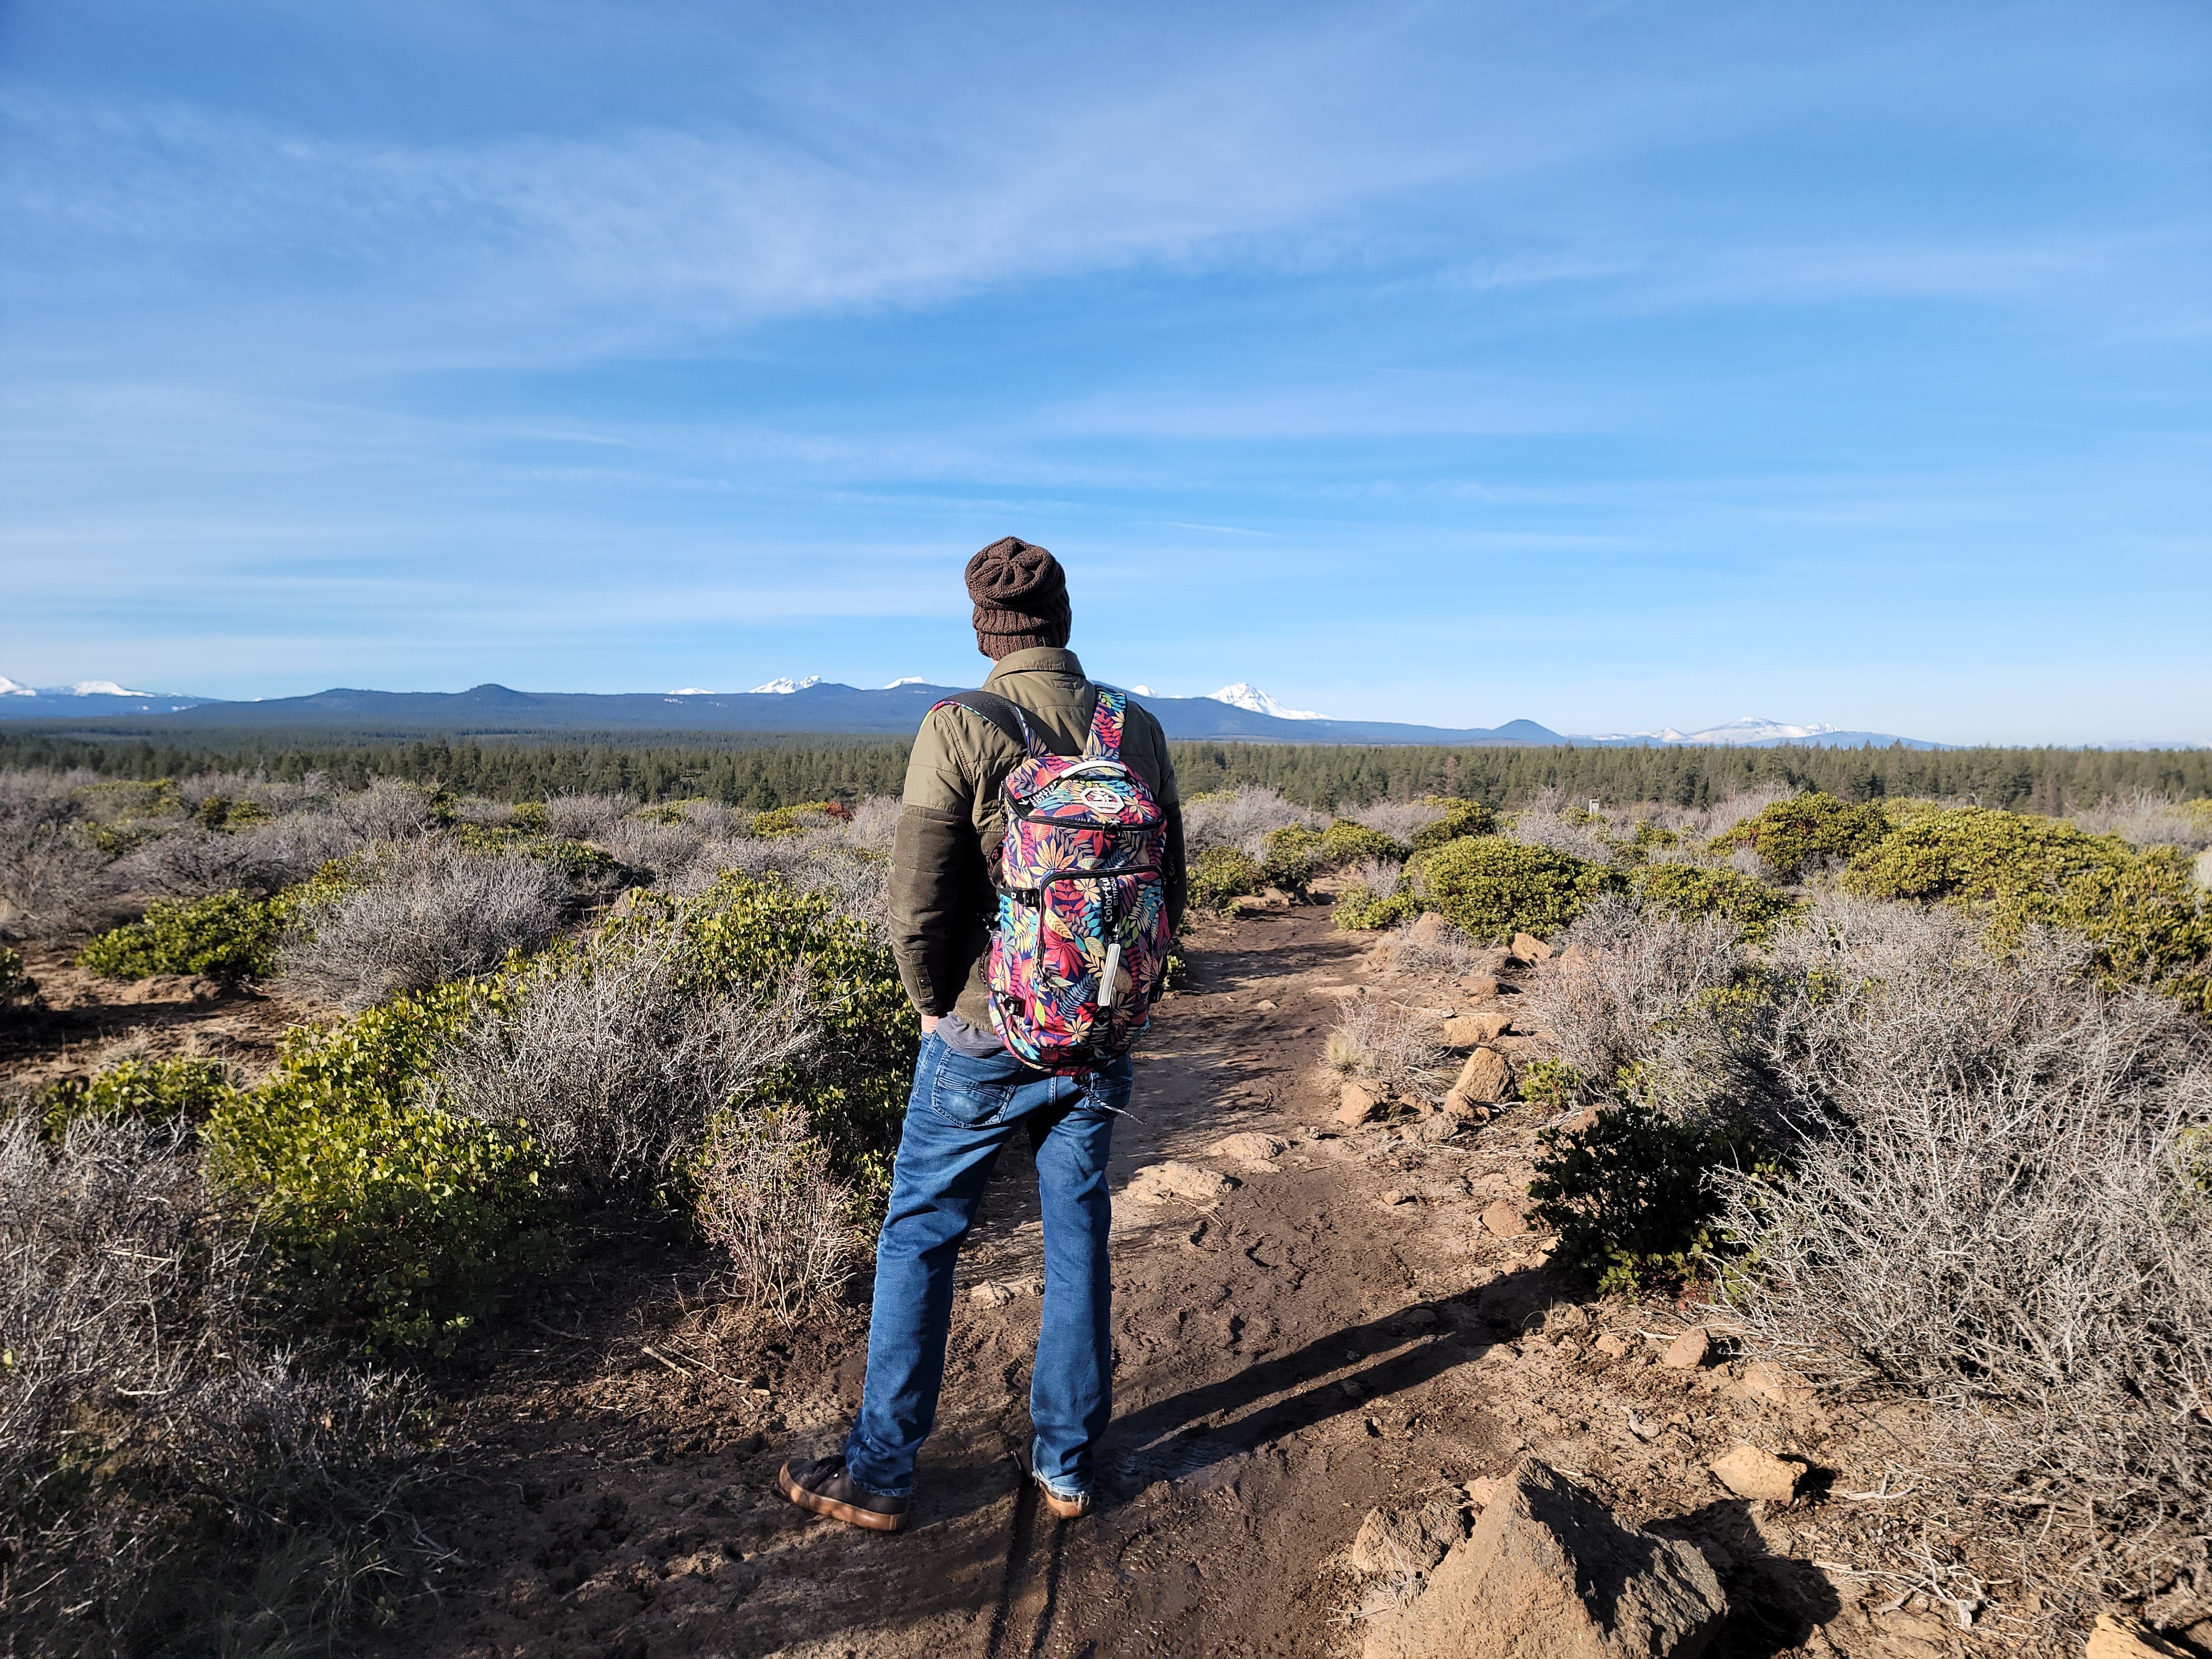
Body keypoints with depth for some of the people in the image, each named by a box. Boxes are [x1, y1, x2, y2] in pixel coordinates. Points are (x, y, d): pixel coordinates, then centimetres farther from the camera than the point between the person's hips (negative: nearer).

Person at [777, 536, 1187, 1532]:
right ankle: (1067, 1464, 31)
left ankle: (879, 1476, 26)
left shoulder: (958, 730, -15)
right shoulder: (1140, 732, -2)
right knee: (1078, 1245, 17)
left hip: (980, 1042, -4)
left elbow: (918, 902, -16)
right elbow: (1169, 892, 3)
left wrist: (933, 1003, 1)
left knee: (917, 1244, 13)